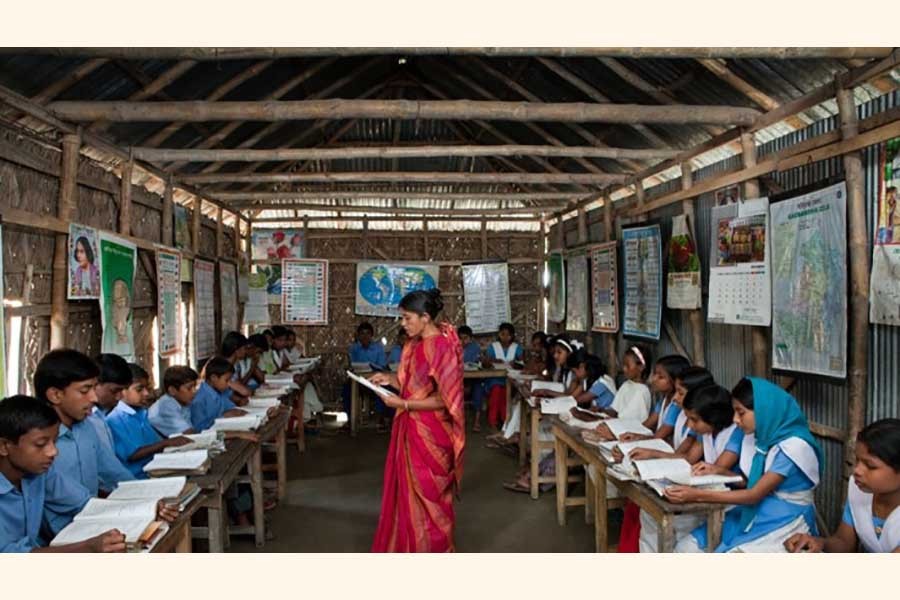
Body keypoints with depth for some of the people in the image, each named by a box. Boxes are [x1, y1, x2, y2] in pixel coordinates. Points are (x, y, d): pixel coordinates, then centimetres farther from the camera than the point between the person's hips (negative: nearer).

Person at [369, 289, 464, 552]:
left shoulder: (442, 347, -20)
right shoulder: (416, 344, 7)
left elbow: (445, 400, -21)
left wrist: (404, 404, -23)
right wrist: (390, 379, 0)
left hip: (430, 433, -8)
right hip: (412, 429, 9)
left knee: (427, 495, 5)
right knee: (409, 491, 16)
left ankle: (433, 552, 21)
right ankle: (410, 547, 30)